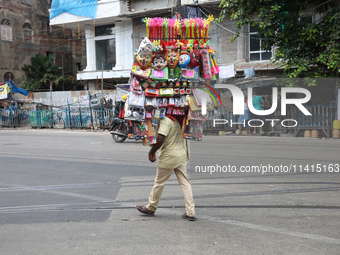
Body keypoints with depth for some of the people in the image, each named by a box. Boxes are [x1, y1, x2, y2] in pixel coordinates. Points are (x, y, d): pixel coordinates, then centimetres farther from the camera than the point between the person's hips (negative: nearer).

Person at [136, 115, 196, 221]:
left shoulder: (165, 120, -19)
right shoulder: (178, 119, 7)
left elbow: (160, 139, -27)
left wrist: (151, 152, -15)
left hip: (169, 157, -7)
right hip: (182, 155, 7)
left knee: (159, 182, 9)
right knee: (185, 182, 6)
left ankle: (150, 208, 26)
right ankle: (190, 212, 4)